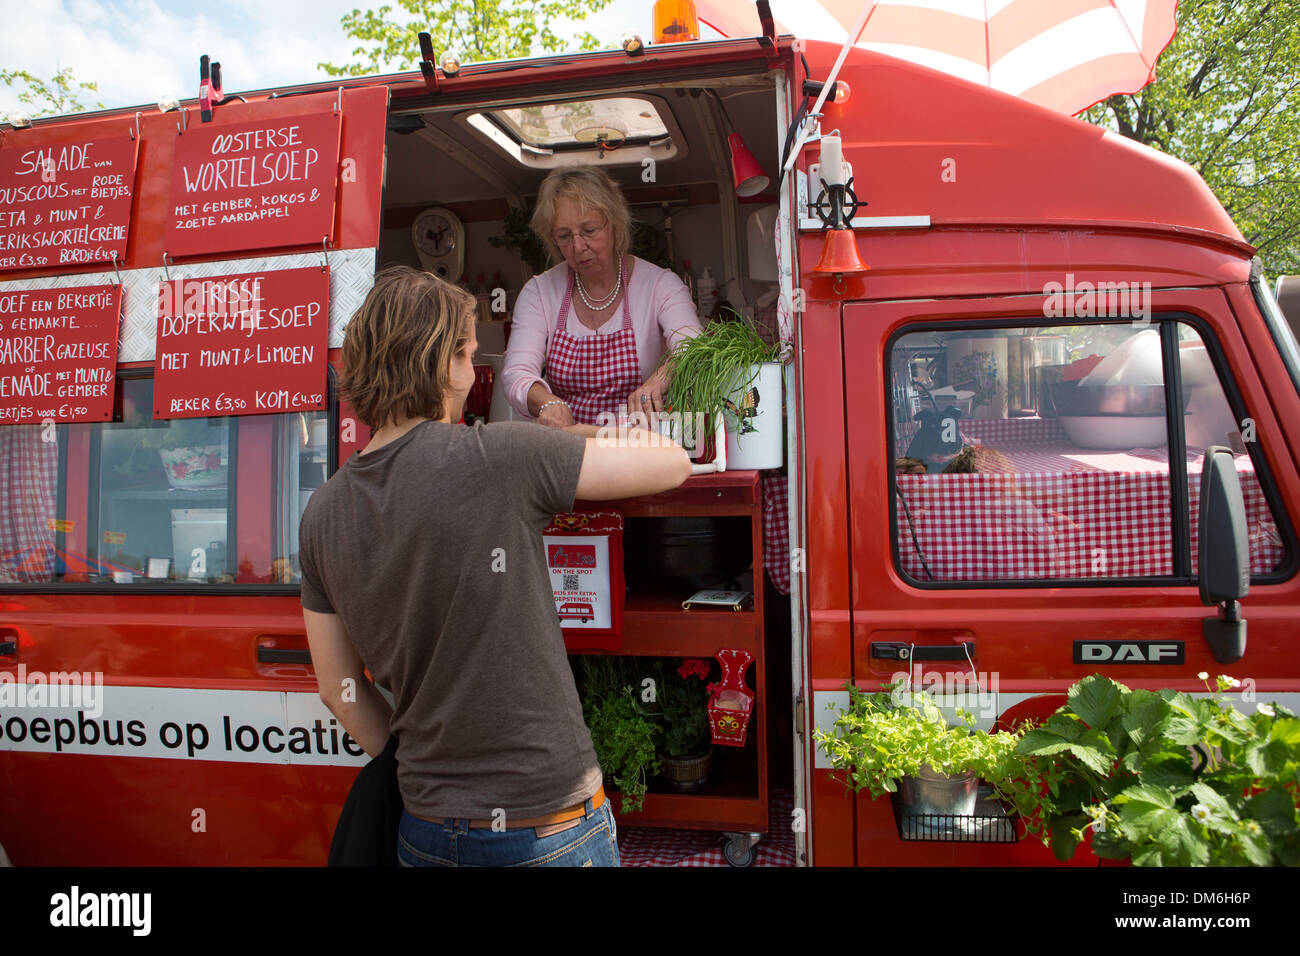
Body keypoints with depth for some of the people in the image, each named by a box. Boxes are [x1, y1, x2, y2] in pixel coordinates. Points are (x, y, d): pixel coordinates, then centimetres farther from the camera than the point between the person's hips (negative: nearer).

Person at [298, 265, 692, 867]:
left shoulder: (322, 513, 0)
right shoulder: (496, 456, -19)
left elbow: (339, 688, 7)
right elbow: (672, 464, -8)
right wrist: (590, 442, 10)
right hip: (548, 829, -5)